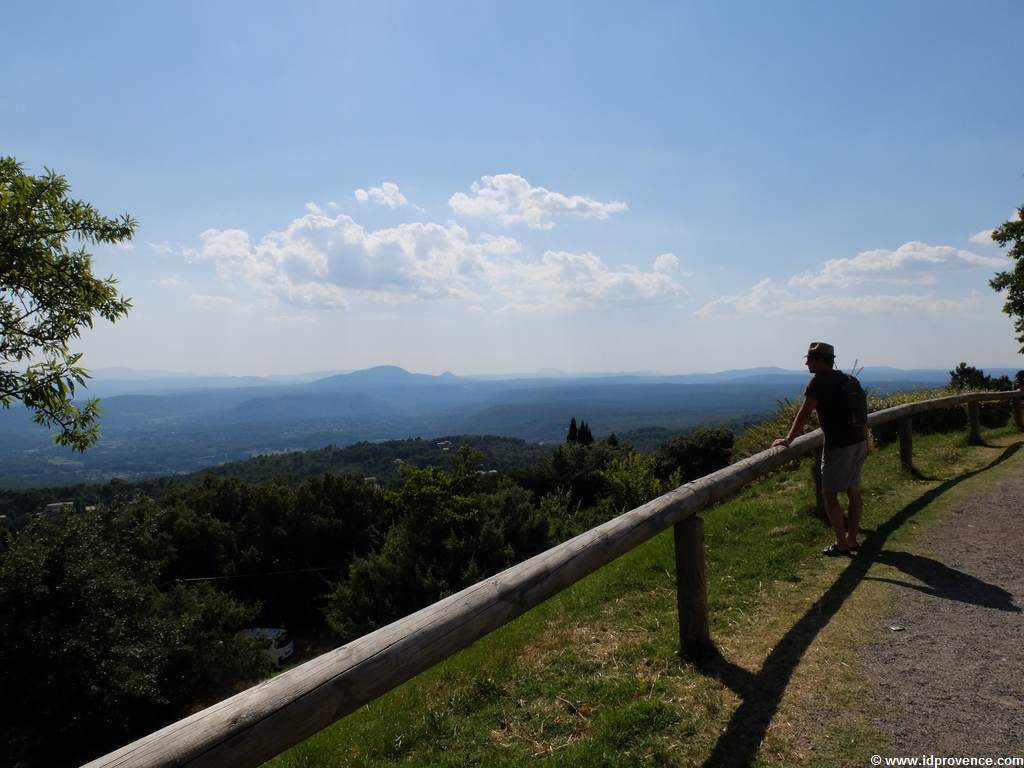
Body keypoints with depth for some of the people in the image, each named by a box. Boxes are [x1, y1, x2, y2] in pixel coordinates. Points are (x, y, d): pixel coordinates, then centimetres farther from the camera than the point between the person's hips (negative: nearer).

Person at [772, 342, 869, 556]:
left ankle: (842, 544, 2)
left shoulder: (820, 380, -11)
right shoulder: (846, 379, 14)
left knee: (830, 495, 0)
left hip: (838, 446, -9)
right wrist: (866, 438, 28)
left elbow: (804, 413, -17)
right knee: (853, 491, 14)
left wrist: (788, 439, -14)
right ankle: (852, 539, 23)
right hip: (858, 442, 9)